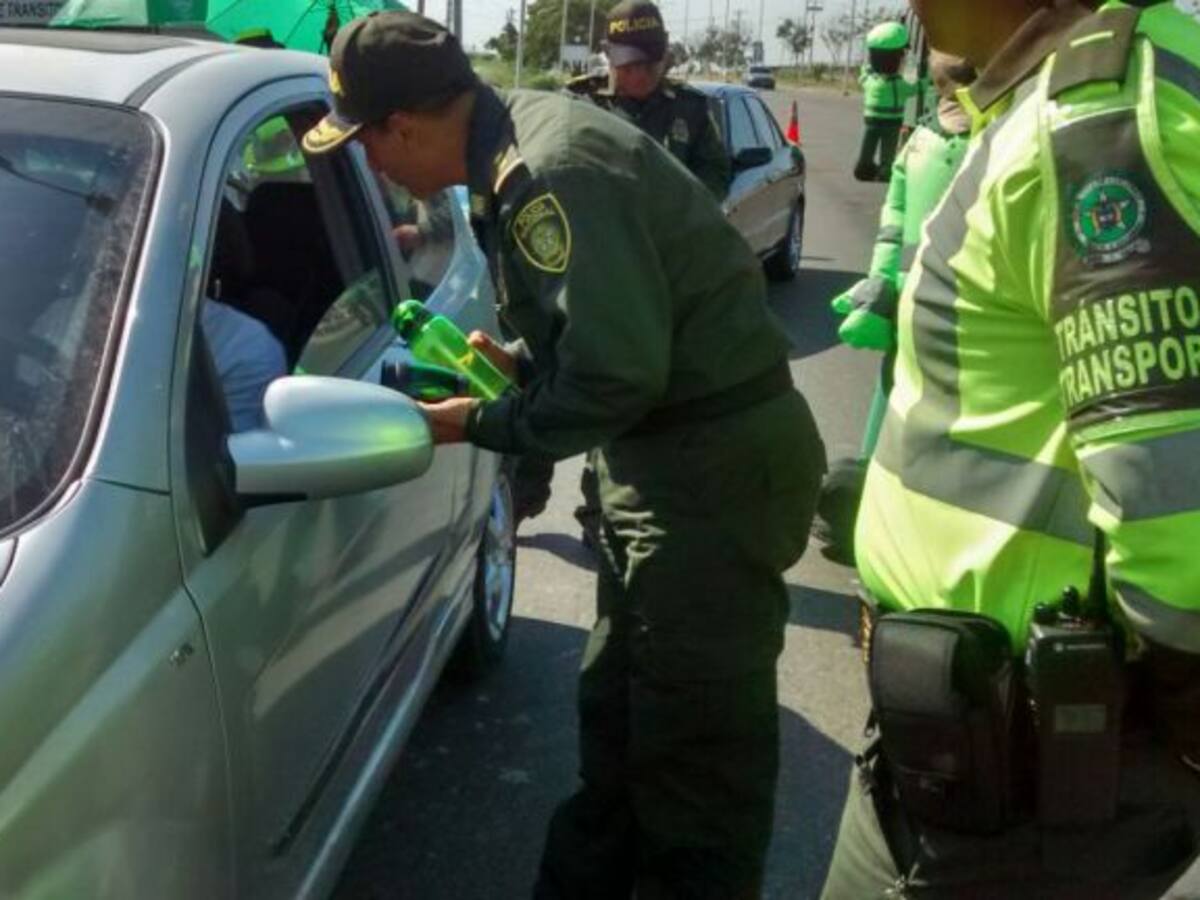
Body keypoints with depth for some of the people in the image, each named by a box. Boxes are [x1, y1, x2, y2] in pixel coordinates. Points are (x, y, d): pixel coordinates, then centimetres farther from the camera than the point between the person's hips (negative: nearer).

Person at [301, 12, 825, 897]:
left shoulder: (550, 173, -22)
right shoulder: (524, 136, 9)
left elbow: (619, 374, -25)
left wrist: (484, 425, -11)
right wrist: (520, 359, 9)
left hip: (716, 461, -11)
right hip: (678, 448, 11)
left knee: (694, 751, -1)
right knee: (619, 719, 21)